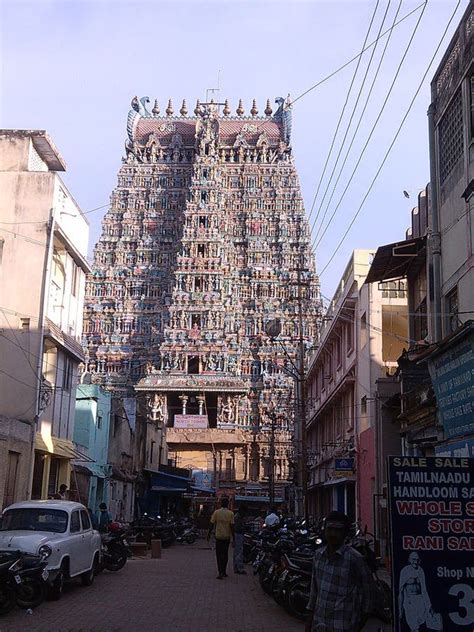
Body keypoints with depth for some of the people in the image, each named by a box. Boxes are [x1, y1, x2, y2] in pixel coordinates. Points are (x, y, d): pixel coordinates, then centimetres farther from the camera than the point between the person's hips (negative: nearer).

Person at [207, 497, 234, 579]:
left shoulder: (216, 512, -3)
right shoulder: (230, 513, -4)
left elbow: (212, 524, -2)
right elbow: (232, 526, -7)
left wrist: (209, 534, 8)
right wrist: (233, 536, 0)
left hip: (219, 536, -1)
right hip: (227, 536, 1)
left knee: (219, 554, 1)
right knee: (225, 554, 14)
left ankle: (220, 573, -10)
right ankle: (224, 572, 19)